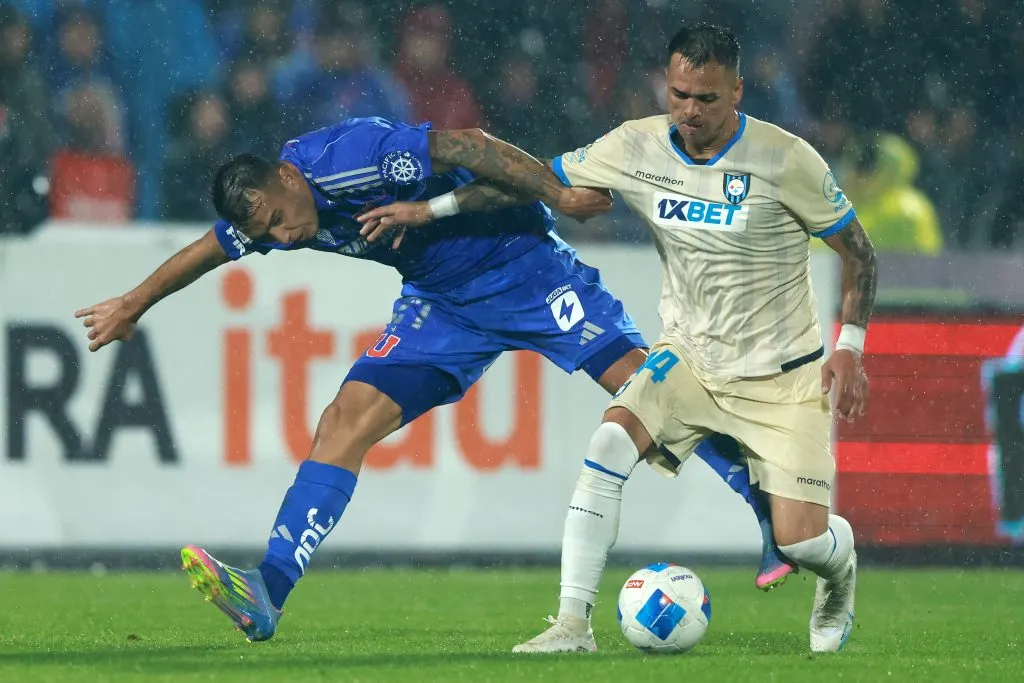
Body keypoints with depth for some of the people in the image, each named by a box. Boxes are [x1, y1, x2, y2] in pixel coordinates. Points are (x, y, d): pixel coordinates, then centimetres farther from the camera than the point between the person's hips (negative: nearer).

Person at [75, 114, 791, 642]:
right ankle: (267, 595, -13)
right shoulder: (267, 216, -5)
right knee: (349, 418, -9)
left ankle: (781, 517, -8)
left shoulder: (352, 158, -28)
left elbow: (468, 146, -26)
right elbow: (210, 249, 15)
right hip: (444, 302, 6)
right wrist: (134, 304, 27)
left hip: (525, 267, -6)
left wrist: (558, 194, -27)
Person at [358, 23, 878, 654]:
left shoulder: (786, 159, -16)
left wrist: (850, 347, -13)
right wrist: (431, 208, 0)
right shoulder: (638, 147, -7)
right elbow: (538, 178, 5)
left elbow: (858, 252, -4)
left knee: (799, 541, -11)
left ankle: (840, 568, 30)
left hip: (783, 378, -3)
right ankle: (573, 623, -23)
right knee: (610, 440, -26)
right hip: (689, 359, 3)